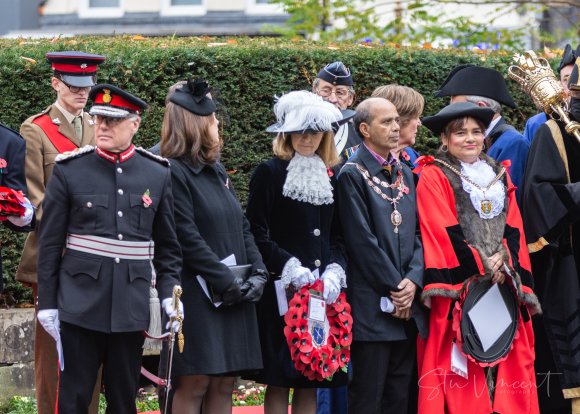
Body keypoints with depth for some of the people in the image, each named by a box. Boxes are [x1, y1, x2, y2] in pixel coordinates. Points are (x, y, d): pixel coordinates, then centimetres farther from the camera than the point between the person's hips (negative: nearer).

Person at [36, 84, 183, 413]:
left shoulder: (159, 173, 5)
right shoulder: (69, 170, 0)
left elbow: (168, 244, 11)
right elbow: (50, 243, 2)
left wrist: (169, 292, -1)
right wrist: (47, 302, 0)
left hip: (132, 307, 2)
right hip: (80, 304, -2)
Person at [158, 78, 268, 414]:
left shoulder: (217, 170, 16)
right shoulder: (173, 173, -11)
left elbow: (242, 226, 15)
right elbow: (188, 240, -16)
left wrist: (258, 273, 1)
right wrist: (227, 281, -16)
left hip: (235, 297, 8)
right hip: (197, 296, -8)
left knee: (224, 384, 6)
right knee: (193, 385, -7)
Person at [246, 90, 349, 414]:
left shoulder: (330, 177, 15)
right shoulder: (269, 173, -1)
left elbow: (337, 238, 16)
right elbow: (257, 235, -6)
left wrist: (334, 272, -3)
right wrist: (290, 268, -17)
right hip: (282, 291, -5)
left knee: (311, 381, 4)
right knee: (279, 381, -3)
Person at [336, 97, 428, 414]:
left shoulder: (405, 174, 16)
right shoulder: (353, 175, -6)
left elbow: (417, 234, 12)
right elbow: (362, 241, -11)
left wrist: (412, 281, -4)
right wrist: (394, 288, -11)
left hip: (407, 304, 7)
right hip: (372, 305, -7)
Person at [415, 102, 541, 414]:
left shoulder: (499, 175, 17)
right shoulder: (433, 177, -1)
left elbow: (513, 227, 9)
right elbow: (445, 233, -9)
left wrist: (504, 259, -9)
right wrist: (481, 264, -12)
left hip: (504, 282, 5)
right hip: (459, 285, -5)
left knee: (504, 355, 0)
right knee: (461, 365, -9)